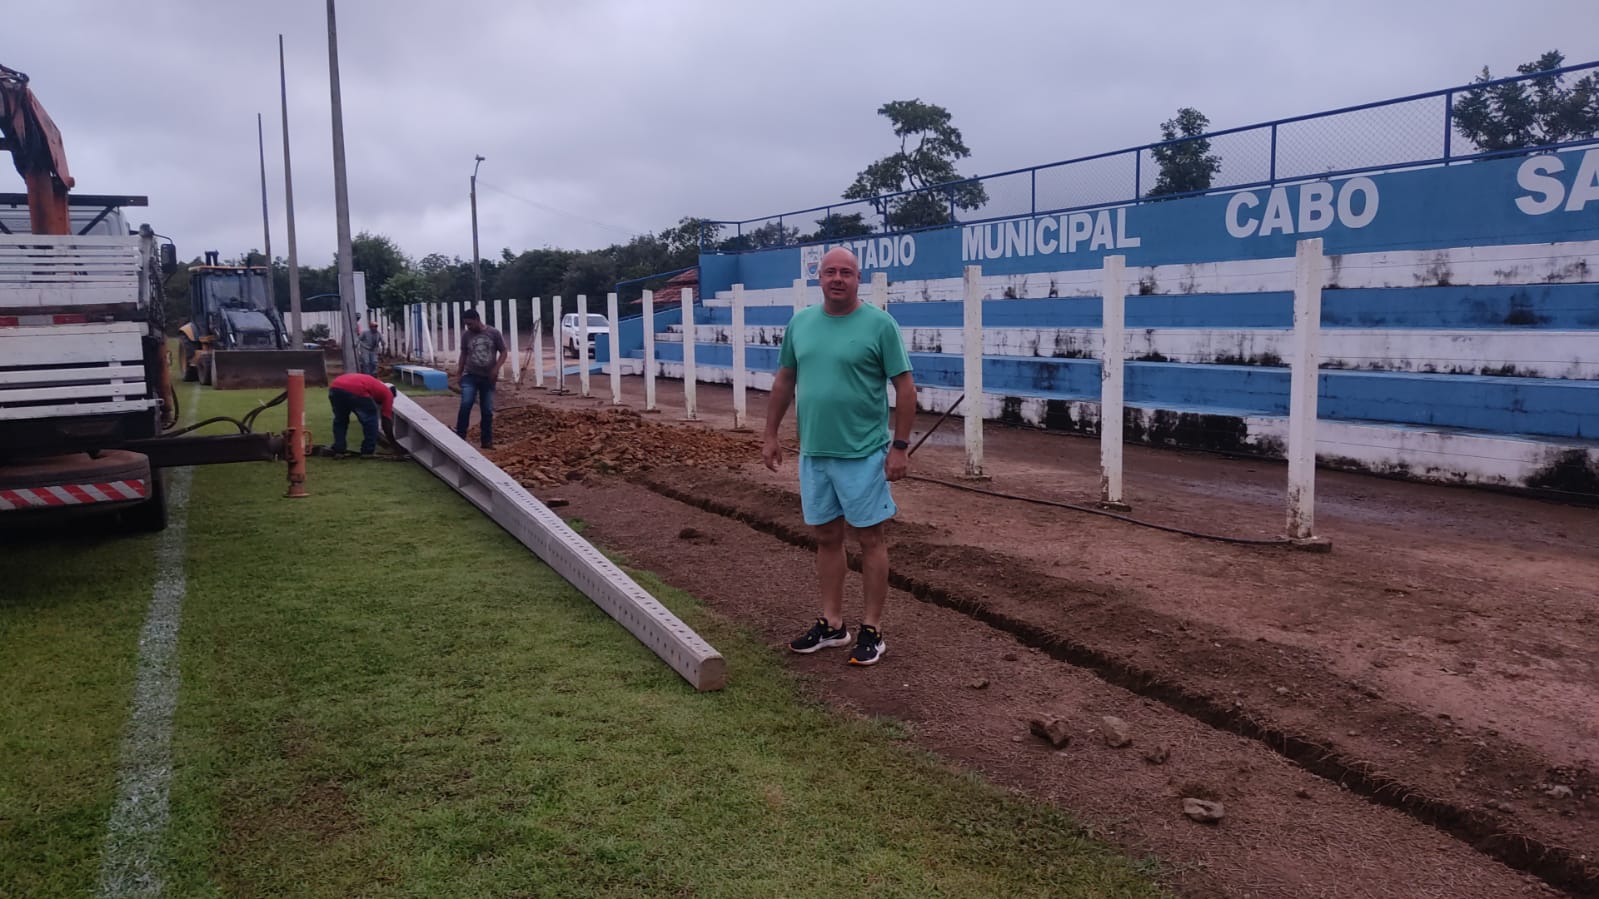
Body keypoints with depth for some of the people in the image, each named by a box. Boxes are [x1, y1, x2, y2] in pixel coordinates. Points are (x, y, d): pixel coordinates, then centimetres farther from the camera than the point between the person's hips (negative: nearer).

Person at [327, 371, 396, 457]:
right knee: (371, 420, 14)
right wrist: (391, 440, 33)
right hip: (355, 391, -7)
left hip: (335, 388, 7)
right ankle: (368, 451, 16)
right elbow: (386, 418, 22)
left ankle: (338, 450, 27)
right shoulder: (387, 393, 23)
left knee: (339, 420, 28)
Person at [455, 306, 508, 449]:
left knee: (488, 411, 3)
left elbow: (504, 352, 1)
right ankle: (459, 437, -9)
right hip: (470, 376, 1)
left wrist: (496, 368, -11)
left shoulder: (494, 333, -4)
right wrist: (459, 373, 13)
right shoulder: (466, 336, 3)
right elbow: (464, 355, 14)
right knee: (465, 404, -18)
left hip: (488, 378, 0)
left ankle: (487, 441, 14)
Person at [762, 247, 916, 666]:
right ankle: (831, 624, 26)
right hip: (812, 453, 5)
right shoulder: (800, 322, 6)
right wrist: (771, 435, 13)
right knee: (827, 538, 14)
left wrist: (900, 446, -12)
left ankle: (872, 630, 14)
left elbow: (905, 387, -8)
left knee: (870, 540, 5)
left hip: (863, 454, -5)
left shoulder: (880, 323, -9)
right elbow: (784, 381, 14)